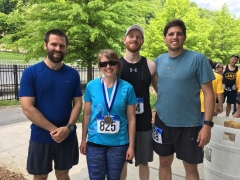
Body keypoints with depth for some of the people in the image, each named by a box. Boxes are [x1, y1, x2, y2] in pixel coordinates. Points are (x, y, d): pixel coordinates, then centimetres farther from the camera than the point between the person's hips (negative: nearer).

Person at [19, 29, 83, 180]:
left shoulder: (73, 74, 0)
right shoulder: (30, 73, -8)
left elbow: (78, 103, 0)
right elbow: (27, 108, -13)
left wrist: (68, 128, -15)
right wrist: (54, 129, -17)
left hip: (68, 137, 2)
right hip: (40, 137, -2)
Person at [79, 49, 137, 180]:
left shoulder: (127, 88, -8)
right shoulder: (91, 86, -6)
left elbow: (131, 119, -3)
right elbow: (87, 114, 2)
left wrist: (131, 145, -2)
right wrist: (83, 140, 5)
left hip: (119, 143, 0)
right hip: (95, 142, 0)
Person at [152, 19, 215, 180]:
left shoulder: (198, 59, -10)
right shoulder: (159, 60, 3)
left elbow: (209, 93, -10)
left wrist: (208, 124, -15)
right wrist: (166, 100, 9)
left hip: (189, 124, -4)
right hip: (162, 122, 4)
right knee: (164, 162, 19)